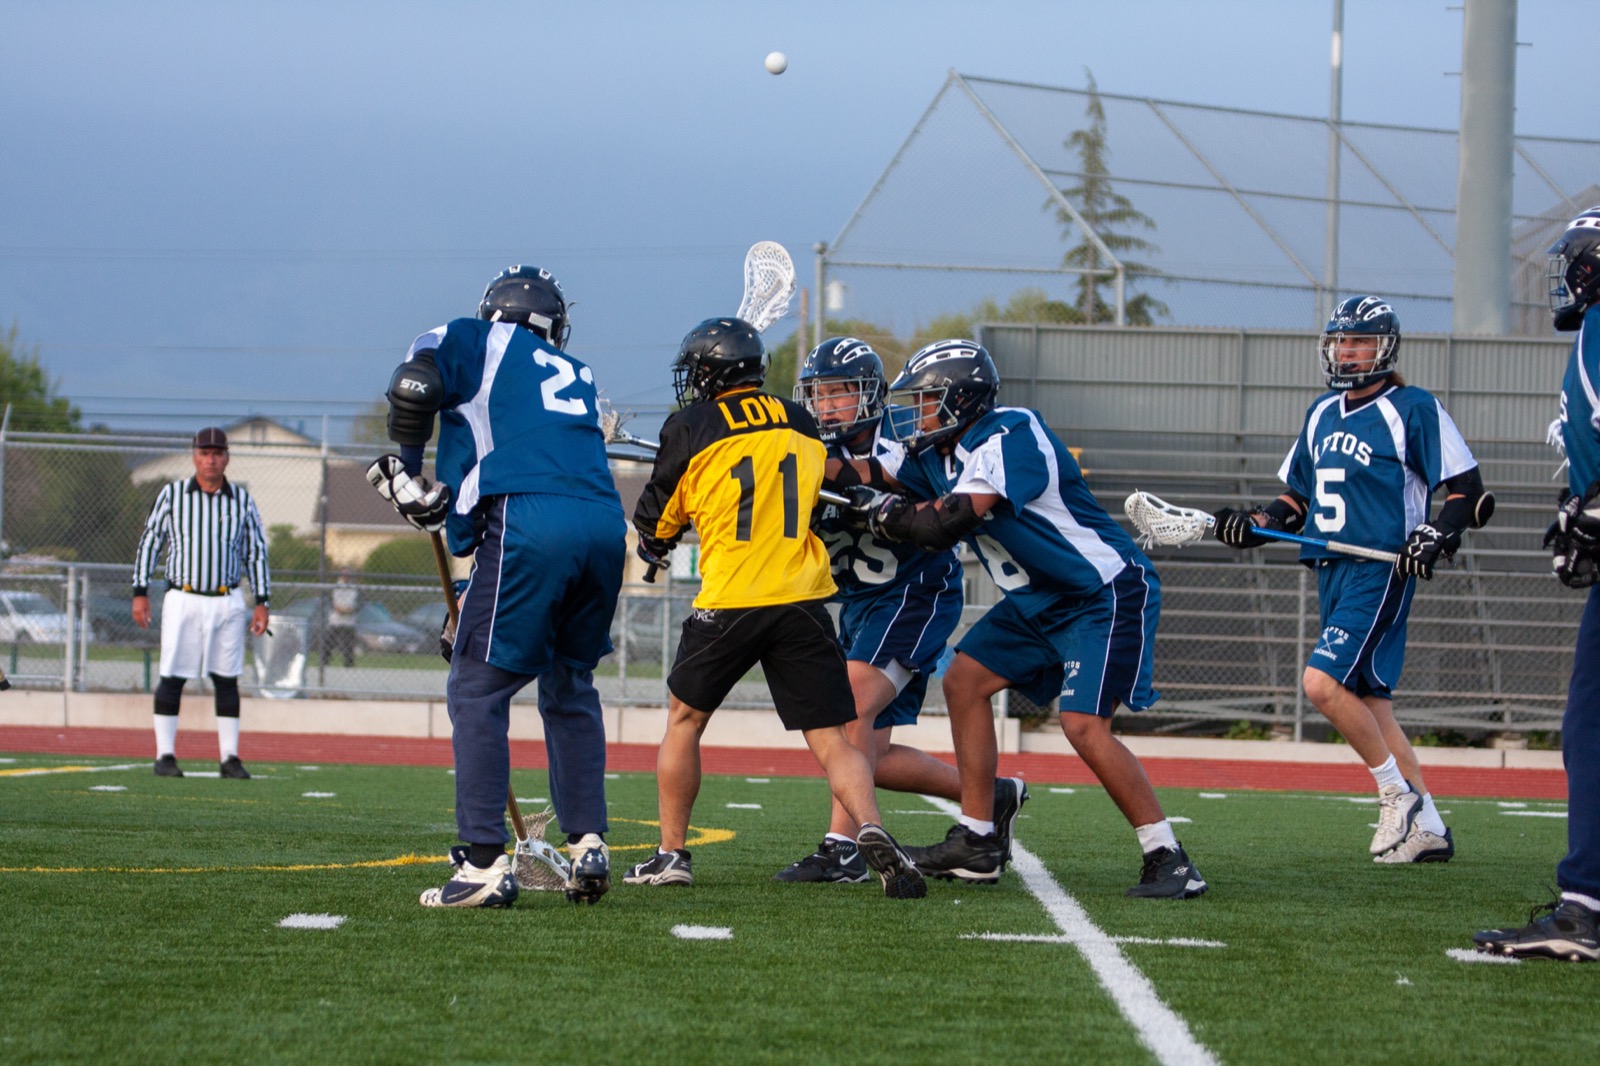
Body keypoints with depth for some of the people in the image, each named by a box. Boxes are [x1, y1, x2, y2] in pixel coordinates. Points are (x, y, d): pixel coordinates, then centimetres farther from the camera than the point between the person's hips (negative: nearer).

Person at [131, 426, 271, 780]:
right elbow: (149, 542, 4)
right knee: (172, 677, -3)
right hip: (183, 601, -2)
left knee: (227, 680, 4)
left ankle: (229, 757, 9)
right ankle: (165, 755, 4)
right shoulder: (172, 494, 1)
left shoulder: (241, 499, 5)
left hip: (227, 602, 2)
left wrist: (262, 602, 3)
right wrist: (140, 592, -2)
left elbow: (256, 552, 9)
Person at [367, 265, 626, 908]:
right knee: (570, 685, 23)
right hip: (606, 524, 6)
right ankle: (588, 843, 16)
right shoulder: (576, 376, 31)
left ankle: (485, 865, -5)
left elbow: (414, 386, -2)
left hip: (529, 524, -6)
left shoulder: (475, 342, 15)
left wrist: (405, 470, 12)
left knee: (477, 690, 1)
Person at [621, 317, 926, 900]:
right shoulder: (801, 424, 13)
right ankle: (871, 831, -24)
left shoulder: (692, 426, 0)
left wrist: (655, 545, 33)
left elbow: (658, 519, 9)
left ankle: (671, 853, 19)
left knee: (683, 720, 18)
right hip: (803, 599, 3)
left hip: (730, 600, -3)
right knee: (832, 742, 1)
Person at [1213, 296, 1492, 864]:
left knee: (1322, 682, -20)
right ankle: (1427, 828, 13)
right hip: (1333, 571, 8)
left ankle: (1398, 793, -6)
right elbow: (1297, 499, 24)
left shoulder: (1414, 409, -5)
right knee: (1368, 701, 7)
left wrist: (1435, 535, -21)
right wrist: (1252, 524, 7)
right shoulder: (1322, 413, 16)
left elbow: (1469, 491, -6)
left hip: (1382, 570, -8)